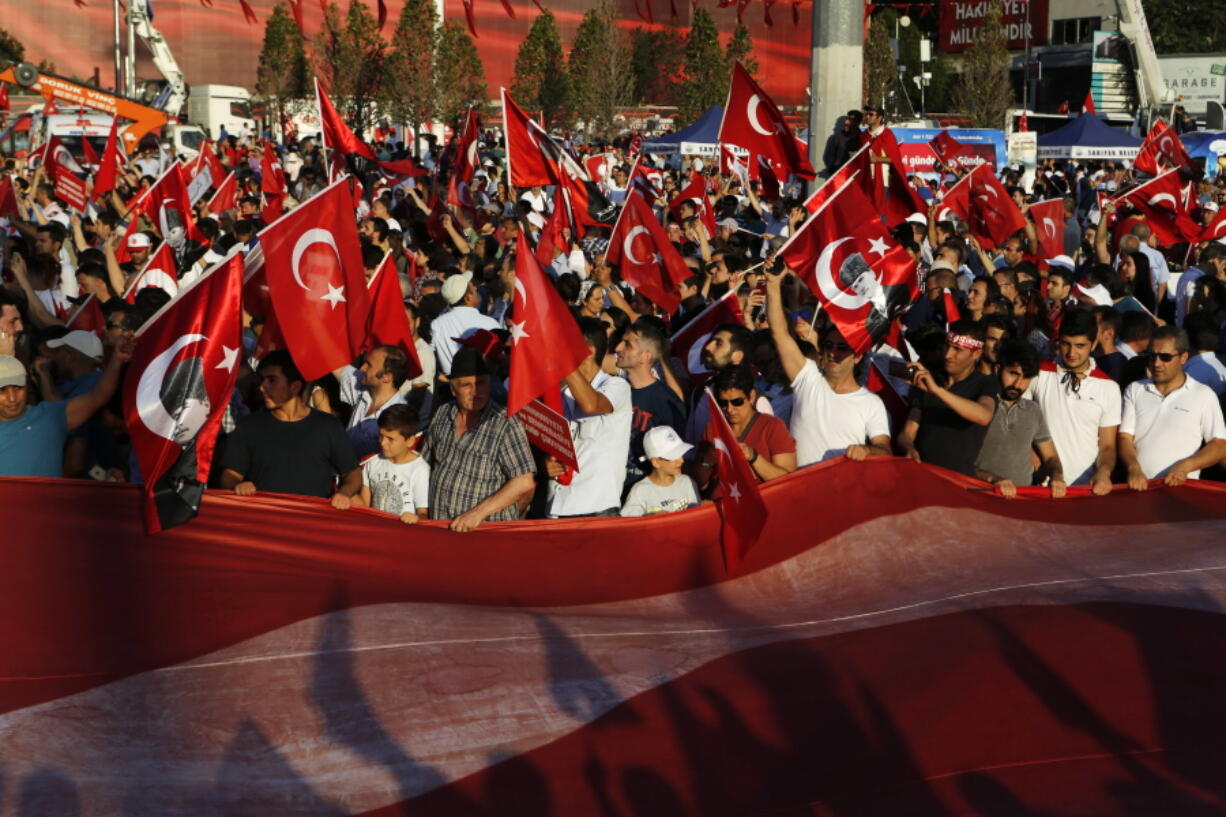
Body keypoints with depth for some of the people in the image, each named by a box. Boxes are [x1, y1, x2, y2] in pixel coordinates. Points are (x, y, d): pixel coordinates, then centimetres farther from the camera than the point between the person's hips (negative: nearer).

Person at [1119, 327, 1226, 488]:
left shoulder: (1203, 395, 7)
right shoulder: (1135, 391, 14)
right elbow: (1125, 437, 8)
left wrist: (1185, 466, -10)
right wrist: (1134, 468, -11)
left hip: (1182, 486, -2)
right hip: (1140, 485, 2)